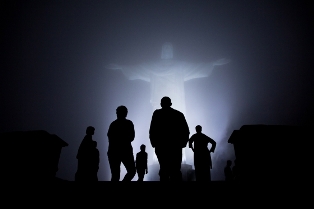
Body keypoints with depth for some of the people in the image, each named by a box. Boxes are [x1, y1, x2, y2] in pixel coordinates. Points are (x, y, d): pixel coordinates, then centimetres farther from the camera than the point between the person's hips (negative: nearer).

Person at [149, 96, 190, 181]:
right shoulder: (179, 114, 8)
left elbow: (152, 130, -5)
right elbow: (186, 131, 3)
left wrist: (153, 143, 5)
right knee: (176, 169, 6)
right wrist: (182, 143, 12)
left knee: (164, 169, 4)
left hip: (161, 145, -1)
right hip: (176, 146, 1)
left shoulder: (157, 113, 2)